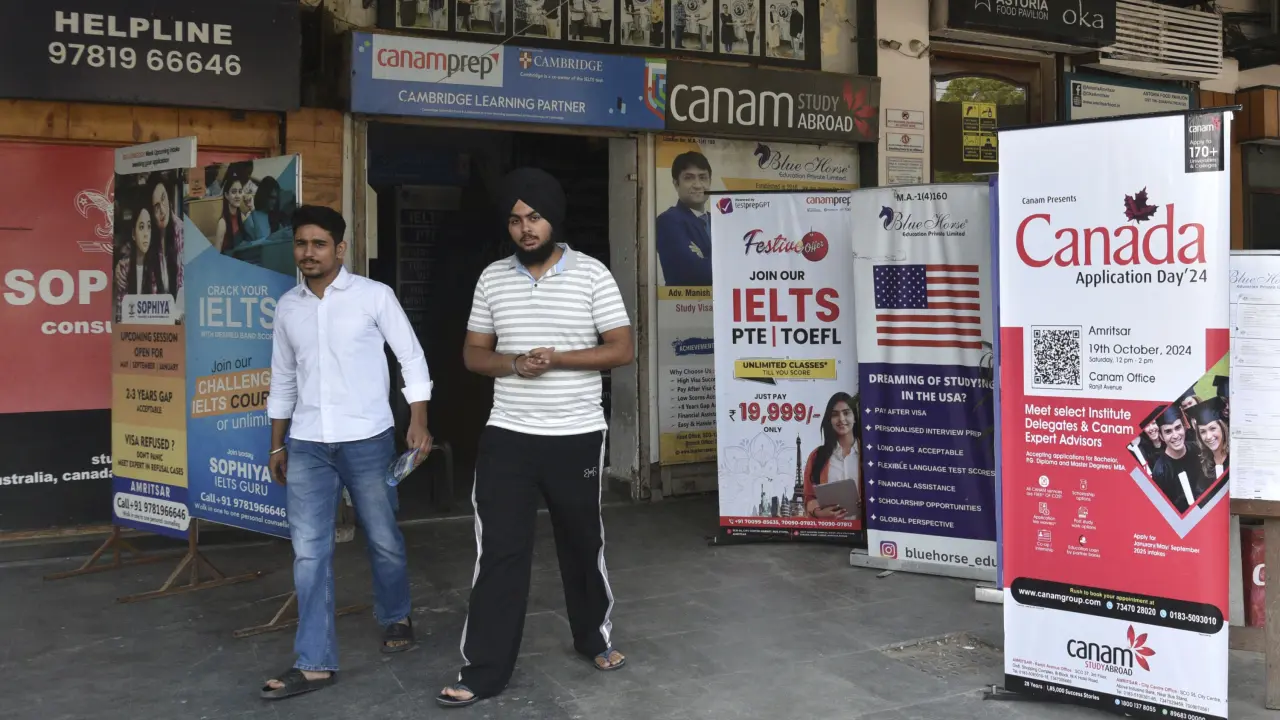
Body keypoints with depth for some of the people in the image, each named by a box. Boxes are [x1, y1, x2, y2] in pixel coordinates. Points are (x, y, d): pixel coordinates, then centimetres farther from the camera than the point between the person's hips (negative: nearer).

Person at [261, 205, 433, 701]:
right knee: (309, 551, 0)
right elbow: (283, 380, 16)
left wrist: (419, 423, -10)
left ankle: (395, 618, 37)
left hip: (367, 439, -3)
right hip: (307, 445, 3)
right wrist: (277, 445, 15)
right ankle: (315, 662, 6)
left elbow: (412, 359, -2)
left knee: (383, 540, 11)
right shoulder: (287, 307, 8)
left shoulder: (374, 295, -5)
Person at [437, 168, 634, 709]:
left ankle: (595, 638, 36)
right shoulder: (492, 278, 5)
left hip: (577, 437, -1)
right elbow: (473, 354, 9)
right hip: (507, 437, 1)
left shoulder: (592, 274, -4)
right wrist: (511, 363, -13)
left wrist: (558, 358, -19)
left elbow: (623, 350, -6)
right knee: (498, 551, 0)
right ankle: (483, 670, 8)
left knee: (584, 543, 15)